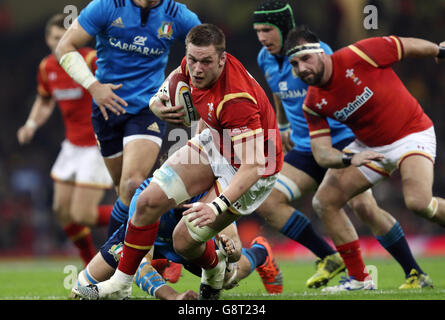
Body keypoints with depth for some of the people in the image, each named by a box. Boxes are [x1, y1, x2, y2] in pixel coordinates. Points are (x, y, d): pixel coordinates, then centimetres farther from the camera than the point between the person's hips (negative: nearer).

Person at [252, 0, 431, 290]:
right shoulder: (265, 59, 5)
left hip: (341, 139, -7)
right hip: (305, 149, 7)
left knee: (363, 206, -23)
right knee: (267, 202, -10)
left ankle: (416, 274, -9)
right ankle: (329, 258, 1)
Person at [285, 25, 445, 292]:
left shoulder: (359, 56, -23)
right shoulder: (313, 104, -7)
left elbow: (409, 46, -9)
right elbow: (321, 153, -11)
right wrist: (348, 159, -31)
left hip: (411, 133, -6)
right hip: (368, 147, 6)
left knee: (418, 202, -31)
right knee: (324, 201, -3)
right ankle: (359, 278, 7)